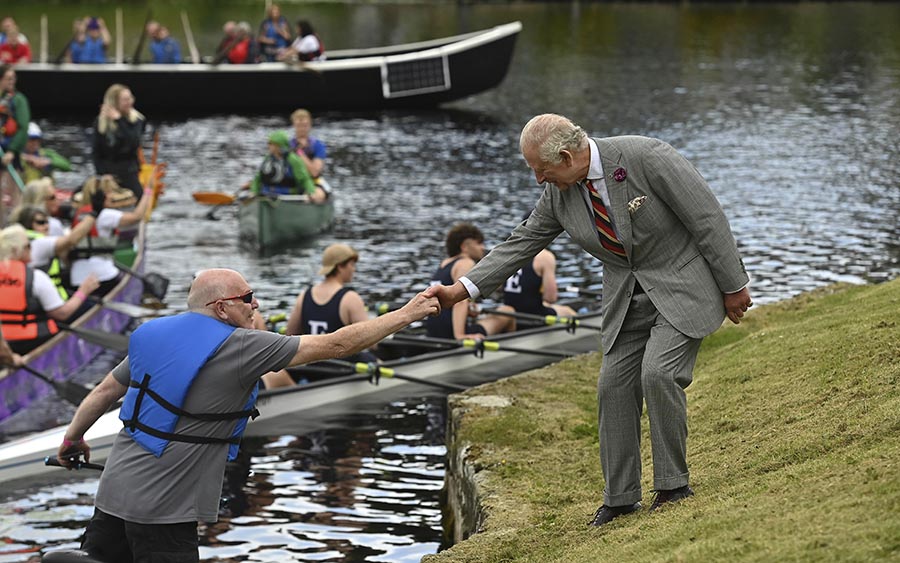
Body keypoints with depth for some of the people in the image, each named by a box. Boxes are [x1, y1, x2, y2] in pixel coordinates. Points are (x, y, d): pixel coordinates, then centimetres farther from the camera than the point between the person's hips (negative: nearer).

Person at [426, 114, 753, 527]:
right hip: (626, 298, 7)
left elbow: (707, 217, -19)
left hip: (682, 286, -7)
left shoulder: (645, 157, -25)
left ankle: (673, 486, -8)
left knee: (658, 374, -22)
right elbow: (520, 244, 4)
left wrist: (733, 287, -13)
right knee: (614, 385, 2)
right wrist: (461, 289, -6)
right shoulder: (558, 196, -5)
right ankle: (620, 498, 14)